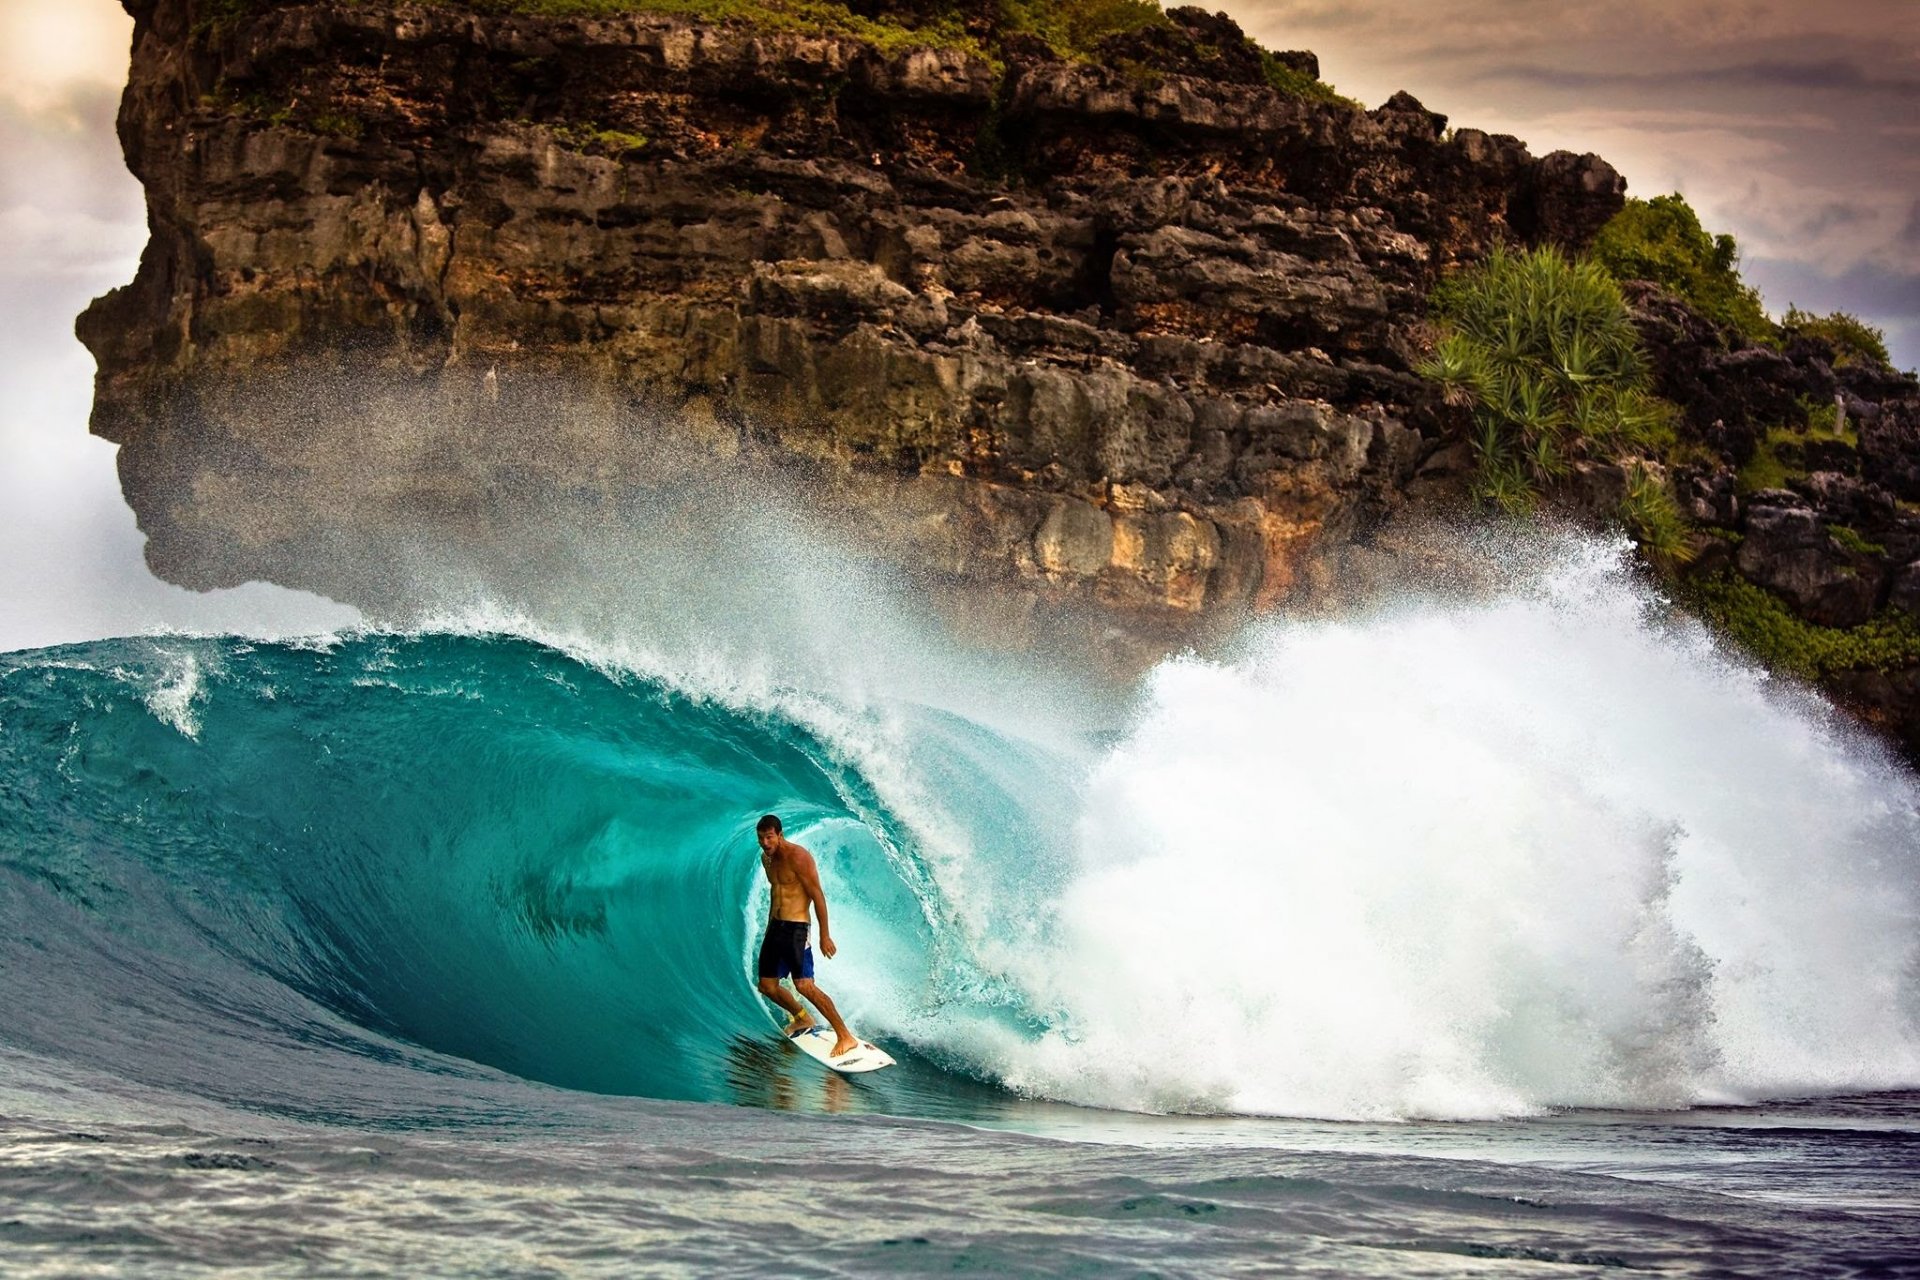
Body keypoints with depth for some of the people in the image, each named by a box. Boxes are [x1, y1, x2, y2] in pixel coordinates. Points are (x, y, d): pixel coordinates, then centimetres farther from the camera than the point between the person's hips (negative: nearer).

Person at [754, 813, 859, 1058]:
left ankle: (846, 1037, -16)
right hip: (775, 927, 9)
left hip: (796, 928, -9)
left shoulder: (797, 857, -15)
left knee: (804, 986, -18)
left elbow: (817, 896, -16)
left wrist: (825, 935, -18)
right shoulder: (767, 858, 11)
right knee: (767, 987, 11)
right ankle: (802, 1018, 35)